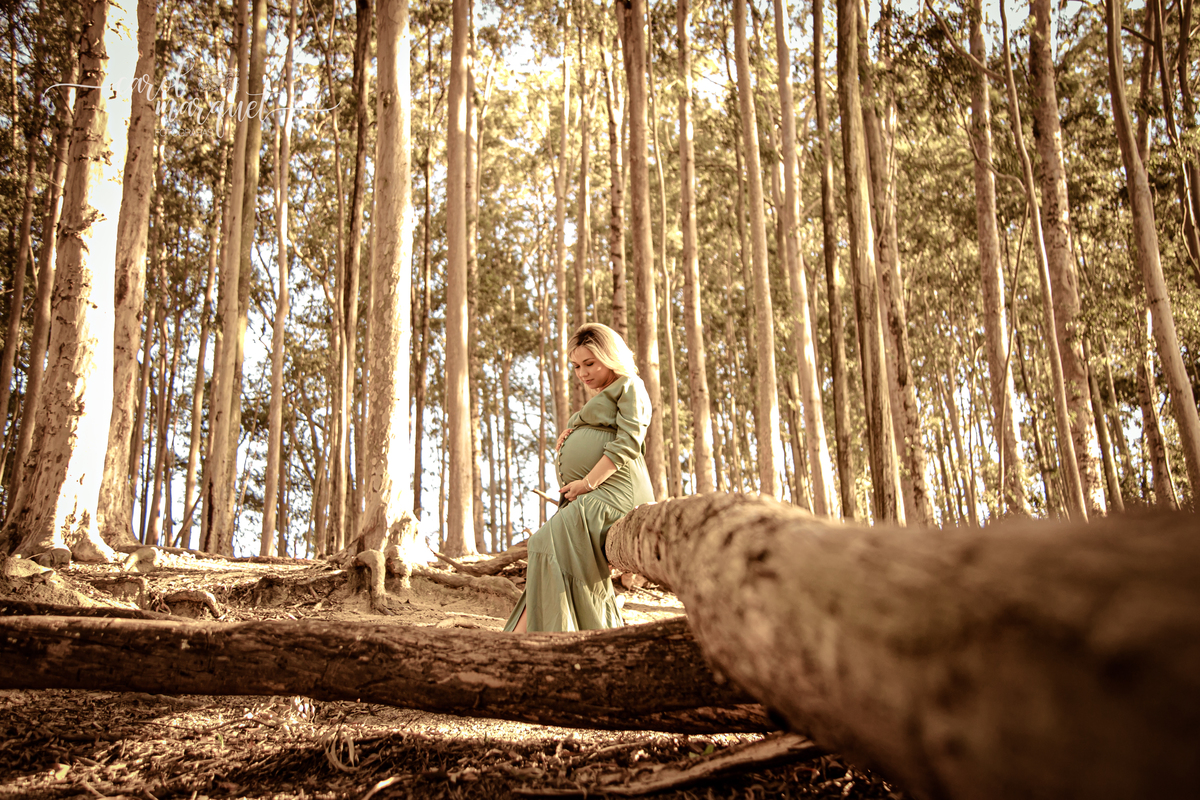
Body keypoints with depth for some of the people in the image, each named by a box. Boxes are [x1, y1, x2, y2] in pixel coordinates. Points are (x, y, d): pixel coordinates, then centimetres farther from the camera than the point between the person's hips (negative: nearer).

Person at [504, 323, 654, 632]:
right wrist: (564, 440, 9)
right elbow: (580, 457, 32)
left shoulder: (629, 387, 6)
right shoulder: (597, 400, 34)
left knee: (549, 544, -24)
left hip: (613, 490, -10)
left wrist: (587, 483, -15)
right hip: (588, 498, 10)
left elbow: (627, 445, -9)